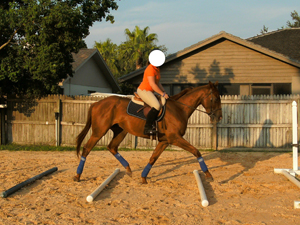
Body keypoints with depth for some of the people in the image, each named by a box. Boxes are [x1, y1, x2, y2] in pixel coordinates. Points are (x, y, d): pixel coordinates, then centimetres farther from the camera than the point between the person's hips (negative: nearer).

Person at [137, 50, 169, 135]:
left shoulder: (157, 69, 13)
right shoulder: (150, 69, -18)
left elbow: (157, 83, 18)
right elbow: (152, 84, -23)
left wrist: (164, 92, 7)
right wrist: (163, 94, -19)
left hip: (149, 92, 11)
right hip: (143, 91, -11)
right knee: (157, 106, -29)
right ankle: (147, 128, -29)